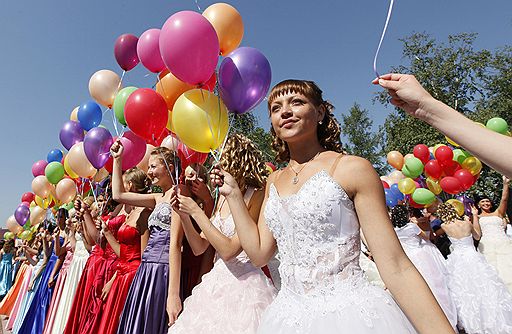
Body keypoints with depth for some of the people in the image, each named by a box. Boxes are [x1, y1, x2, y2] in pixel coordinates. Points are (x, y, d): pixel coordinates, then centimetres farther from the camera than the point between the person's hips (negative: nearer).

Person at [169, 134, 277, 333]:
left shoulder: (257, 195, -16)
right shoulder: (223, 197, 6)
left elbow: (228, 251, -21)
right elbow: (199, 248, 9)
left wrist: (196, 211, -17)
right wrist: (184, 215, -4)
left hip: (243, 285, -7)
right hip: (216, 284, 7)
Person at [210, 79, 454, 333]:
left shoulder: (352, 168, -11)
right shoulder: (274, 181, 6)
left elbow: (396, 268, -12)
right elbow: (259, 253, 3)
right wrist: (233, 194, 3)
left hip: (351, 313, -4)